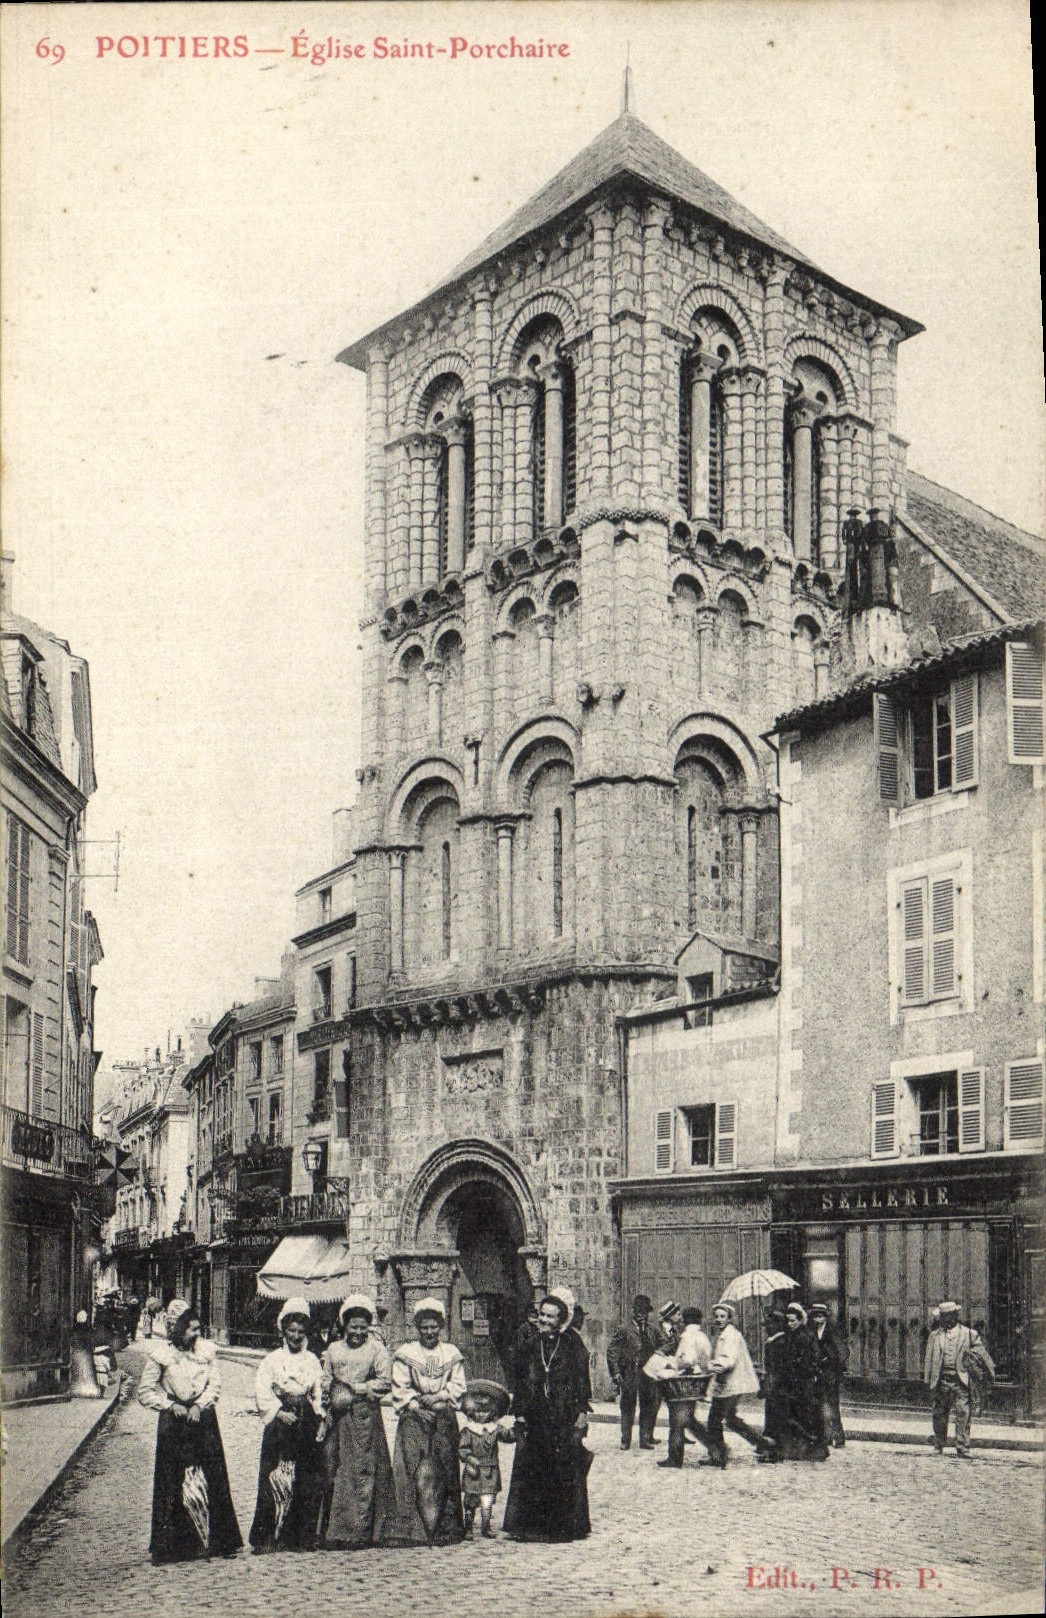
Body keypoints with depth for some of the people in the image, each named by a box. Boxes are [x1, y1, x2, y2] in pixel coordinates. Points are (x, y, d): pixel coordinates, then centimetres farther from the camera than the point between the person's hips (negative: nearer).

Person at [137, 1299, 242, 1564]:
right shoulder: (159, 1353, -4)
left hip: (204, 1418, 2)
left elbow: (215, 1384, 2)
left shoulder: (206, 1350, 4)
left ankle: (216, 1541, 9)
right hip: (173, 1422, -2)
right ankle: (171, 1546, 8)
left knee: (212, 1479, 1)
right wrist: (171, 1405, -11)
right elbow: (145, 1393, 0)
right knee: (173, 1483, -1)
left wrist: (199, 1405, -13)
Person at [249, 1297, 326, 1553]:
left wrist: (317, 1417, 2)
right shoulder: (272, 1359, 3)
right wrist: (280, 1412, -12)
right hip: (280, 1424, -3)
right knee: (275, 1480, -7)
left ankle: (304, 1538, 7)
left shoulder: (312, 1360, 13)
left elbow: (319, 1392, 14)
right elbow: (262, 1392, -5)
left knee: (309, 1481, 0)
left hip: (307, 1424, 3)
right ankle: (266, 1539, -2)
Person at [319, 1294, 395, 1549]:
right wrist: (326, 1408, 0)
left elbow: (385, 1382, -4)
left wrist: (356, 1389, -9)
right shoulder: (333, 1349, 15)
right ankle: (333, 1531, 5)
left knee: (363, 1471, -7)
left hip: (366, 1416, -3)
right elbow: (325, 1382, 13)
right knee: (334, 1471, 0)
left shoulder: (377, 1349, 5)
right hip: (338, 1416, 3)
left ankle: (359, 1532, -5)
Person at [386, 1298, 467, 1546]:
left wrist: (437, 1397, -9)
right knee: (414, 1474, -10)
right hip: (413, 1422, -2)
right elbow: (400, 1389, 1)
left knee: (445, 1475, -1)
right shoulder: (404, 1353, 7)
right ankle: (411, 1530, -10)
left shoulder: (452, 1354, 13)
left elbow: (458, 1387, 7)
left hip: (444, 1422, 2)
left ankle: (445, 1529, 4)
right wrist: (416, 1408, -11)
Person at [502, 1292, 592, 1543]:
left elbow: (583, 1381, -2)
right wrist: (519, 1414, 7)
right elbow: (520, 1380, 12)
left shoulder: (573, 1345, -1)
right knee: (530, 1470, 2)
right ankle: (529, 1524, 10)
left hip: (564, 1419, -4)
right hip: (535, 1420, 4)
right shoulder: (531, 1343, 9)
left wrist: (582, 1414, -8)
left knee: (565, 1472, -3)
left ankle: (563, 1526, 6)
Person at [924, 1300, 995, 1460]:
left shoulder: (969, 1334, 8)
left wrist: (990, 1374, 12)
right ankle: (939, 1447, 23)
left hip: (961, 1379, -2)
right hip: (941, 1380, 2)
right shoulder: (935, 1335, 13)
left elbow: (982, 1354, 13)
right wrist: (929, 1380, 6)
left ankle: (963, 1451, -8)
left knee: (963, 1415, -9)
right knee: (939, 1415, 8)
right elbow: (929, 1358, 12)